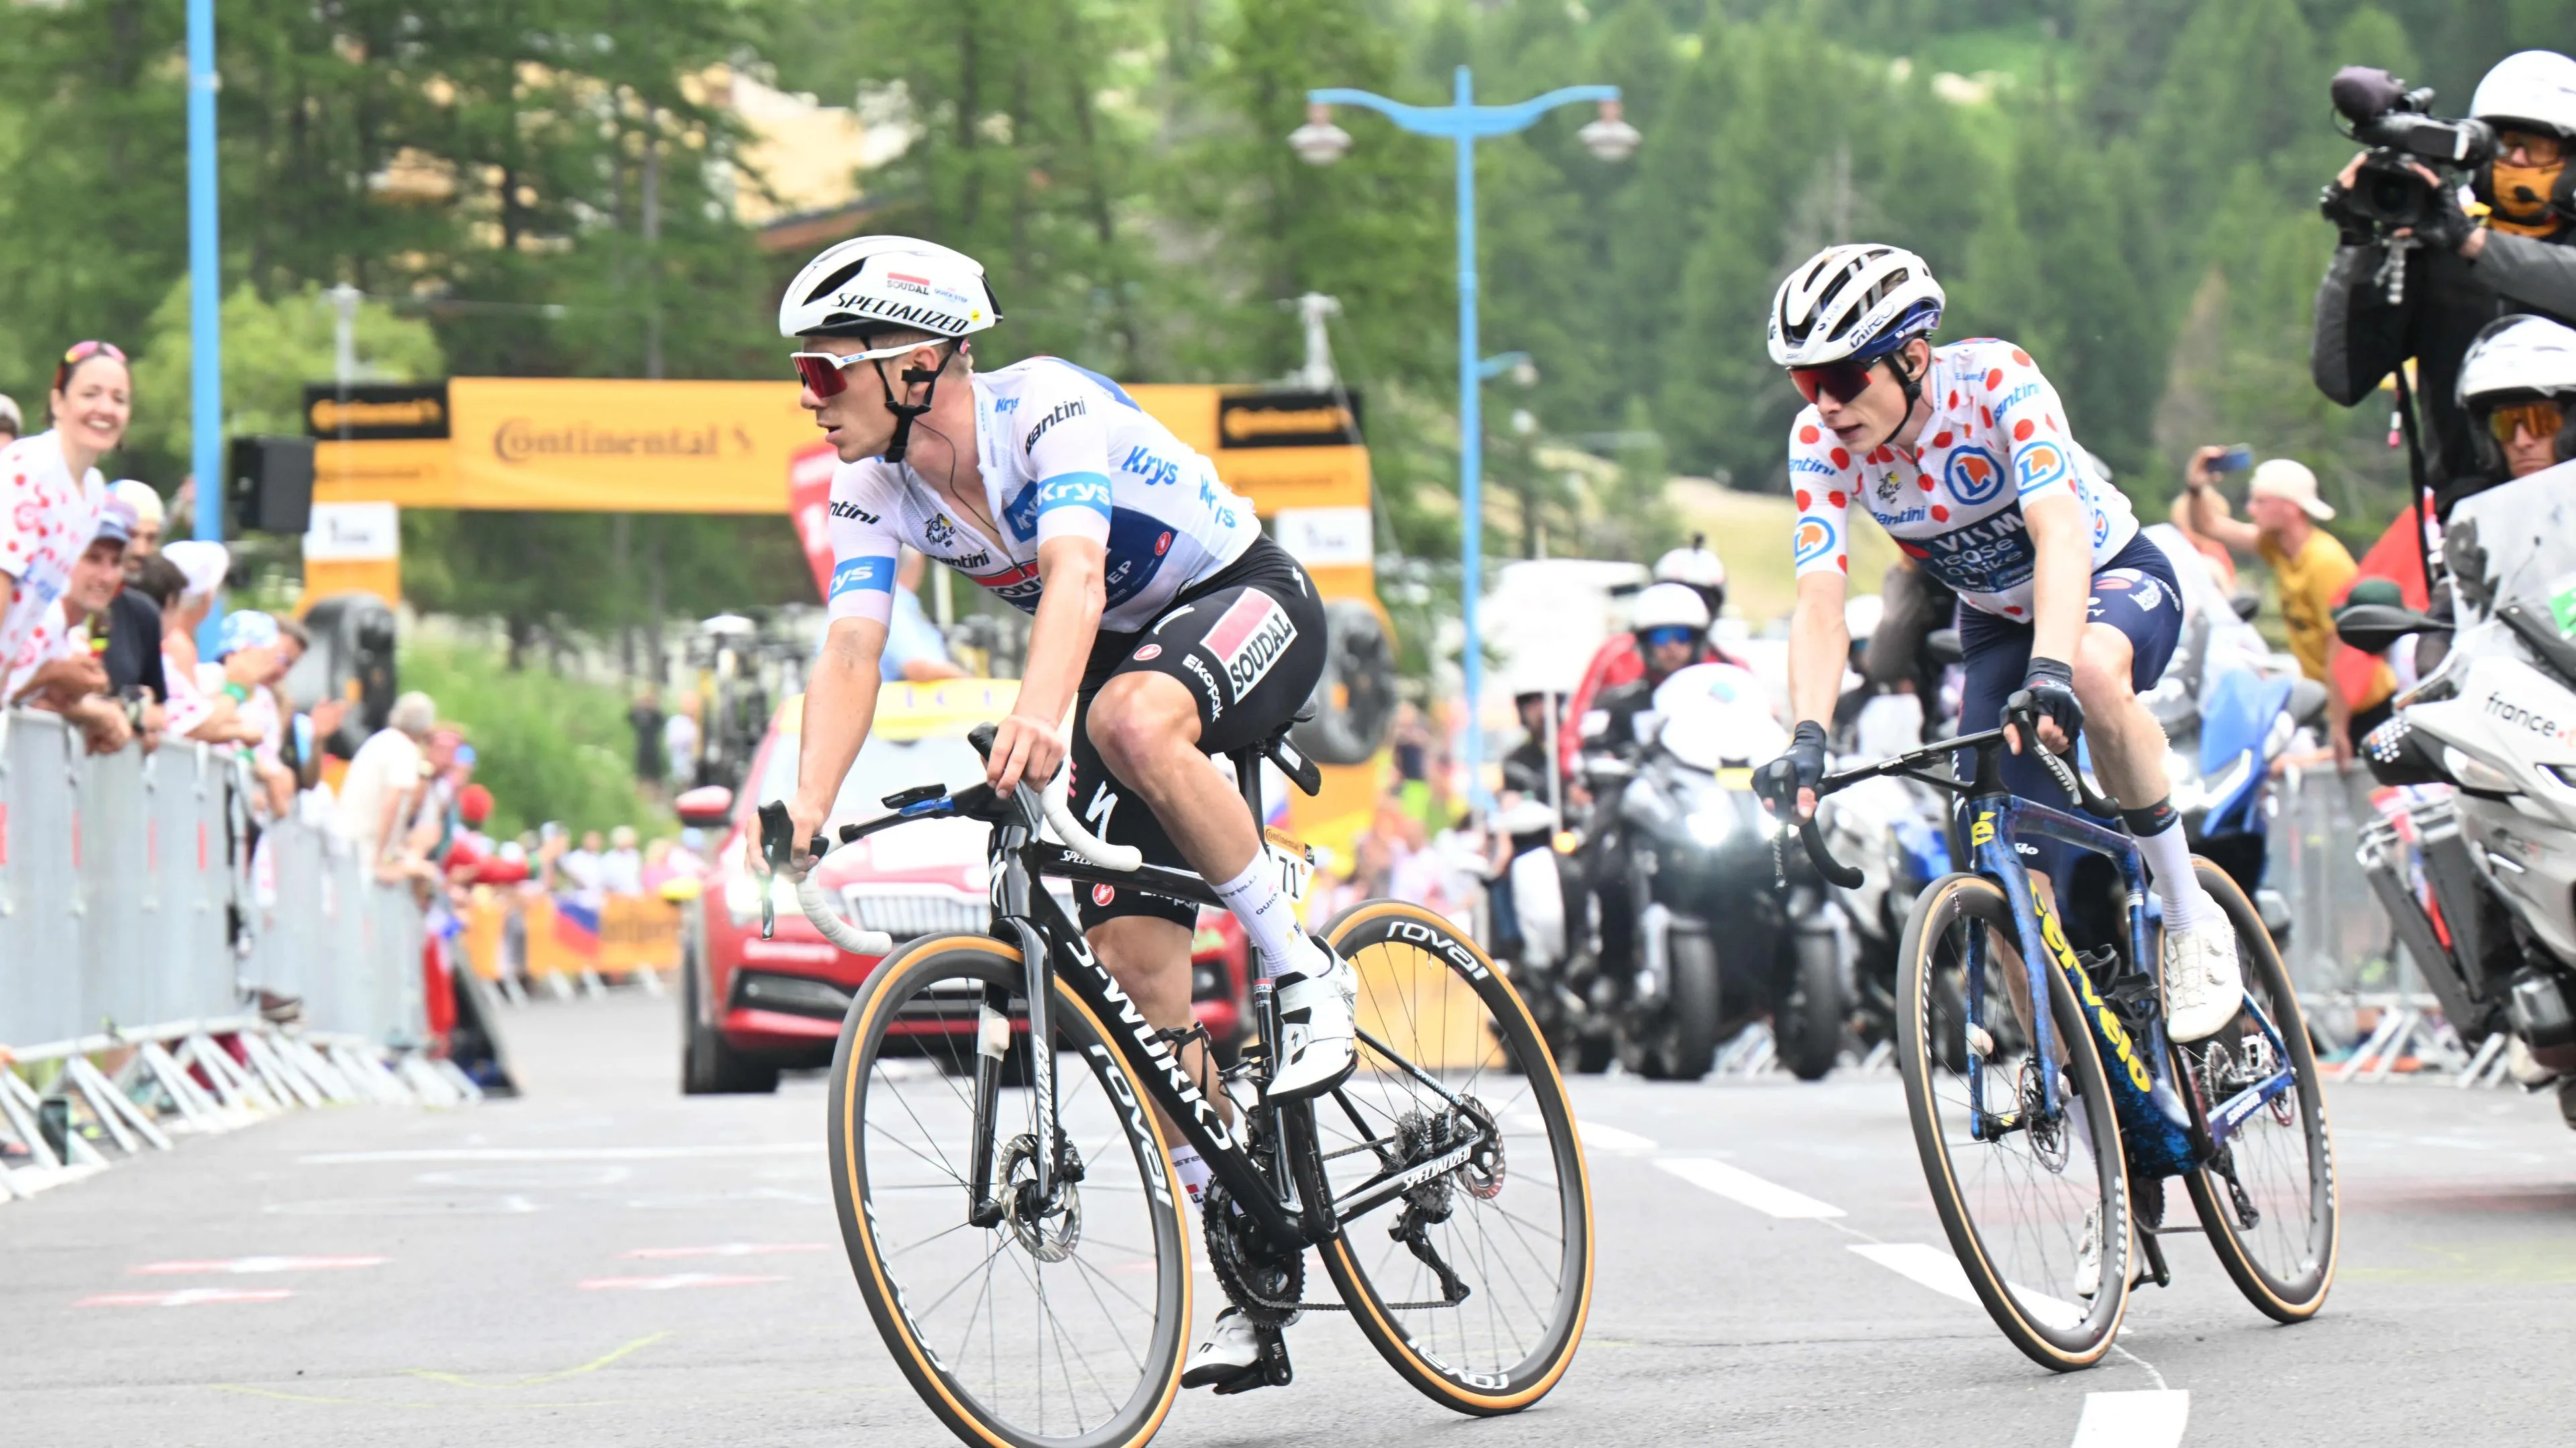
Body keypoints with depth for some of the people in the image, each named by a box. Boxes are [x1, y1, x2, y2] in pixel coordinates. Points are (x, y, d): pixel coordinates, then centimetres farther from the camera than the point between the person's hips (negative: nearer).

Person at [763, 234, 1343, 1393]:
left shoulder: (1049, 408, -30)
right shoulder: (875, 491, -11)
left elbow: (1074, 571, -46)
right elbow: (852, 651, -20)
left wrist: (1036, 716, -64)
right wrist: (807, 806, -38)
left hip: (1248, 603, -7)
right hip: (1123, 652, 7)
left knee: (1133, 720, -41)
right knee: (1132, 961, -4)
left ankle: (1305, 976, -22)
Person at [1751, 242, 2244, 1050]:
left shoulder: (1996, 380, -31)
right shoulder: (1820, 443, -19)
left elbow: (2060, 534, -43)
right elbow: (1820, 602, -27)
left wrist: (2051, 671, -60)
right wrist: (1808, 740, -44)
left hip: (2111, 581, -4)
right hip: (1995, 620, 5)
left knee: (2092, 673, -39)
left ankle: (2192, 918, -23)